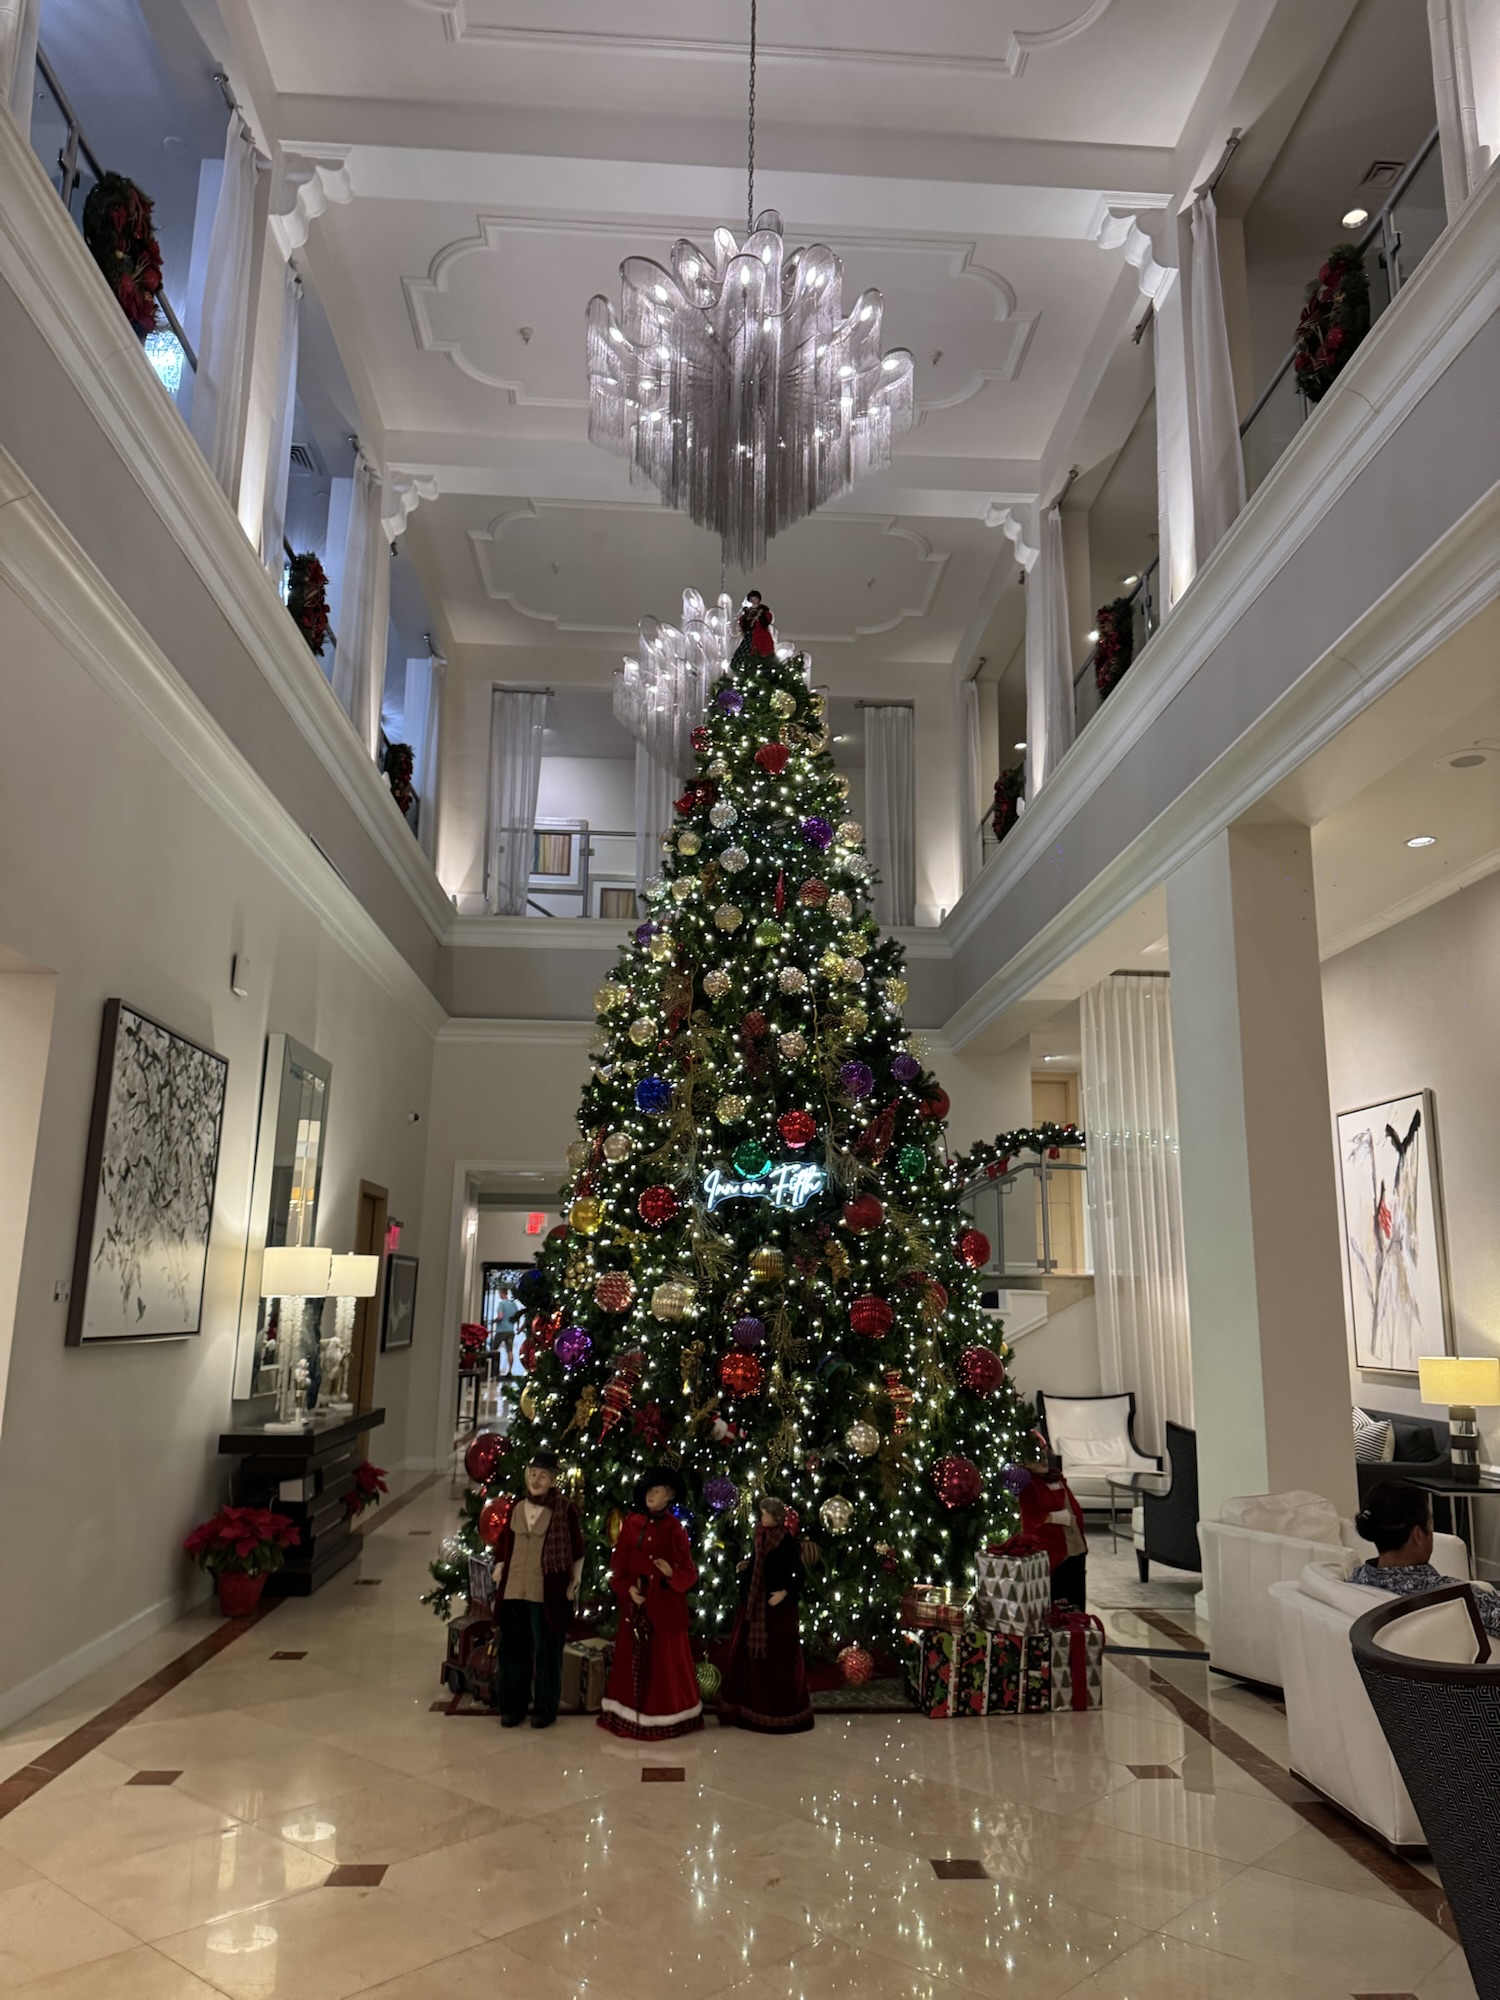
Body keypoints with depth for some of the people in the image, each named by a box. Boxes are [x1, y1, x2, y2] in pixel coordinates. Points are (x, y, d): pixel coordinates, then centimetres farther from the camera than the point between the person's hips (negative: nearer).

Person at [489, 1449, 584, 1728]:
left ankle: (545, 1710, 20)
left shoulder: (565, 1510, -9)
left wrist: (572, 1585, -4)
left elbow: (577, 1553, -2)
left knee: (547, 1654, 5)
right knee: (513, 1651, 12)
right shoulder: (517, 1508, 5)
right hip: (513, 1593, 5)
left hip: (548, 1595, -4)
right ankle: (513, 1706, 27)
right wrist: (499, 1571, 7)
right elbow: (504, 1545, 16)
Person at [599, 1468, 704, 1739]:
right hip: (635, 1602, 3)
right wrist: (627, 1588, -12)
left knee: (666, 1658, 4)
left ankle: (666, 1718, 17)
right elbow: (619, 1564, 3)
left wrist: (672, 1574, -25)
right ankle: (631, 1716, 19)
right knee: (634, 1657, 8)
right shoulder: (631, 1523, 3)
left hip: (665, 1603, -2)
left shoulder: (673, 1528, -4)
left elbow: (688, 1571, -5)